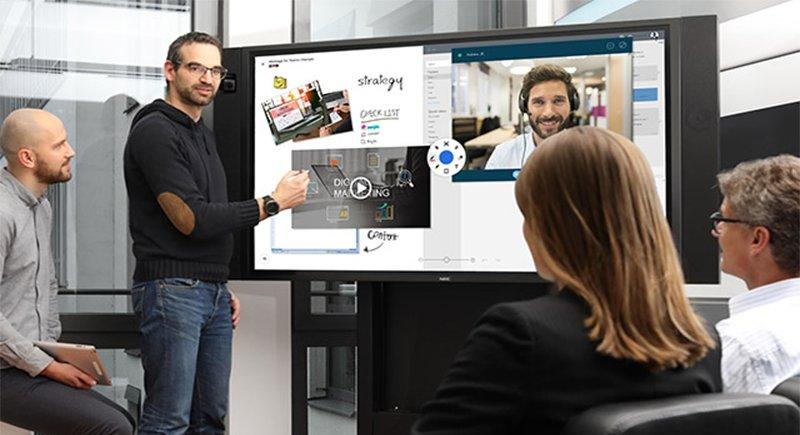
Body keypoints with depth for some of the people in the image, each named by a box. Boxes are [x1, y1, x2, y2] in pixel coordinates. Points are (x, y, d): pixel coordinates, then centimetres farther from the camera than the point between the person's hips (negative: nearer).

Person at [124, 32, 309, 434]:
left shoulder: (203, 135, 19)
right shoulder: (155, 131, -10)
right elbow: (192, 220, -18)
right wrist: (273, 202, -12)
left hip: (213, 294, 9)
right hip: (172, 292, -9)